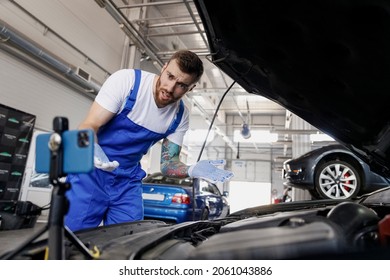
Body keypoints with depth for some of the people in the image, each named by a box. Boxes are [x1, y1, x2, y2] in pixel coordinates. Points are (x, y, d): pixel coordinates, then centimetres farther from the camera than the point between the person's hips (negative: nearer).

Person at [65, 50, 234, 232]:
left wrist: (191, 170, -21)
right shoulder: (127, 80, -17)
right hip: (92, 171, -3)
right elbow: (87, 127, -16)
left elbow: (168, 163, 0)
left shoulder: (181, 116, -3)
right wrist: (94, 150, -39)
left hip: (128, 183, 4)